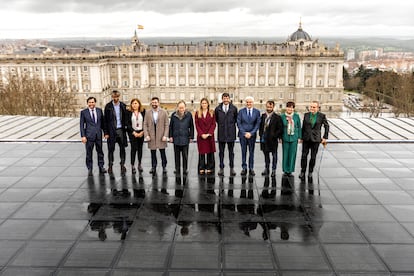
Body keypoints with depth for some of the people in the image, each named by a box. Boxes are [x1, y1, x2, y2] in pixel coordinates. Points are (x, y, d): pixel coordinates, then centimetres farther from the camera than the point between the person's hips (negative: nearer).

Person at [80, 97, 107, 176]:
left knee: (100, 151, 10)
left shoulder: (99, 110, 7)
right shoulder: (83, 112, 0)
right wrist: (83, 136, -8)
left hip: (98, 134, 3)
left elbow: (102, 122, 12)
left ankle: (101, 167, 20)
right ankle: (90, 169, 11)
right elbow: (82, 125, -1)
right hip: (89, 135, -2)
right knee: (89, 152, 2)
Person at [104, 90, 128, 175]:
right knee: (111, 149, 2)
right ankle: (110, 166, 12)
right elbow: (106, 120, -2)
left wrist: (125, 128, 2)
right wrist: (106, 132, -6)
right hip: (111, 130, -2)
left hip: (121, 130, 2)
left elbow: (125, 118, 11)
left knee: (122, 148, 4)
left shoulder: (123, 105, 6)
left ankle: (122, 165, 15)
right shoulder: (108, 106, -2)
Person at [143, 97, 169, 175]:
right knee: (153, 153, 7)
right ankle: (153, 167, 18)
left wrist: (165, 135, -9)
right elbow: (145, 125, 5)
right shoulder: (148, 113, 6)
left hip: (161, 136, -1)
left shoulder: (164, 112, 1)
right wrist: (146, 135, -6)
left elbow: (167, 125, -1)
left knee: (163, 152, 3)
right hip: (151, 137, 2)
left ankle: (164, 167, 15)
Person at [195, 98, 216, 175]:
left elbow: (213, 124, 1)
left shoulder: (212, 113, 5)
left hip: (210, 136, 0)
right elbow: (197, 125, 2)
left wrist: (209, 133, -10)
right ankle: (201, 168, 10)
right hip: (201, 136, 0)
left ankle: (209, 168, 10)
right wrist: (201, 134, -9)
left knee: (210, 152, 2)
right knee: (201, 152, 3)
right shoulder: (197, 113, 6)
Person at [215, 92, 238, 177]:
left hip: (231, 133, 0)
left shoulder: (234, 108, 0)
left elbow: (236, 119, 11)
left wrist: (232, 124, 8)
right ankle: (221, 168, 14)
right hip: (221, 133, 1)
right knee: (221, 152, 6)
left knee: (231, 151, 7)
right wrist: (221, 124, 10)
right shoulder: (217, 109, 2)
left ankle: (232, 168, 15)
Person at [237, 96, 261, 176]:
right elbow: (238, 123, -1)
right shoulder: (241, 111, 2)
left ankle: (251, 168, 13)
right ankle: (244, 168, 10)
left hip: (252, 135, 0)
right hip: (242, 134, 0)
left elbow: (257, 124, 0)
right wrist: (244, 133, -9)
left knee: (251, 152, 6)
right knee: (243, 152, 4)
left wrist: (251, 133, -10)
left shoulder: (257, 112, 3)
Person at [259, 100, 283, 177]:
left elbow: (280, 129, -7)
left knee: (274, 155, 7)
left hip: (273, 139, -5)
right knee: (266, 154, 16)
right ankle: (266, 169, 27)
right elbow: (260, 126, 16)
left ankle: (273, 170, 17)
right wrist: (261, 134, 6)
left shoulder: (277, 117, -8)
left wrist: (274, 135, -13)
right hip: (264, 139, 5)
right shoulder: (263, 116, 7)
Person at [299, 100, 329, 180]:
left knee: (313, 157, 4)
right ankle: (302, 171, 14)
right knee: (304, 155, 1)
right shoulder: (306, 115, 3)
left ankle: (310, 172, 19)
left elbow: (326, 126, 6)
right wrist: (301, 137, 6)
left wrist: (325, 137, 2)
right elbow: (303, 127, 8)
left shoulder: (322, 116, -3)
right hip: (306, 139, 2)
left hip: (315, 139, -1)